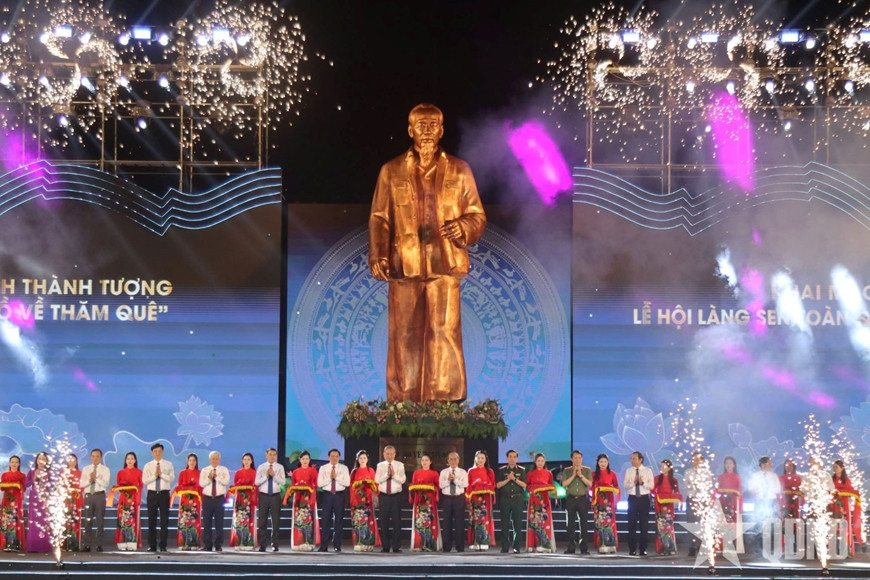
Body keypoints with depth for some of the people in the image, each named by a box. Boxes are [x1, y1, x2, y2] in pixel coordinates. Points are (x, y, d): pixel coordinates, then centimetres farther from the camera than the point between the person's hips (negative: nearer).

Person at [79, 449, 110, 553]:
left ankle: (99, 544, 5)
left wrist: (96, 478, -20)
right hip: (88, 496, 2)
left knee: (100, 520, 0)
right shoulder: (86, 469, 12)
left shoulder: (105, 470, 3)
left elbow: (106, 484, -10)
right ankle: (86, 545, 5)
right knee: (88, 520, 2)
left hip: (100, 496, -2)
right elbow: (81, 484, 3)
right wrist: (90, 479, -13)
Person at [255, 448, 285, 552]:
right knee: (262, 521, 2)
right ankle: (263, 545, 9)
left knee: (276, 521, 1)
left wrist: (274, 475, -18)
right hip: (263, 496, 1)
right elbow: (257, 482, -2)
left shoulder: (280, 467, 3)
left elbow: (283, 482, -6)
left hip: (275, 496, -1)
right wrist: (266, 476, -15)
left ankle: (275, 544, 8)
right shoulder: (261, 467, 5)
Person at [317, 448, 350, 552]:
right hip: (327, 495, 0)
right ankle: (324, 546, 4)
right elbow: (319, 483, -4)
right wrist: (329, 478, -14)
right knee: (325, 520, 0)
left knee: (339, 520, 4)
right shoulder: (323, 468, 4)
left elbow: (347, 483, -7)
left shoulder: (344, 468, 4)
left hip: (339, 495, 0)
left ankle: (337, 545, 11)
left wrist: (336, 477, -15)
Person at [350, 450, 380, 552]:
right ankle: (358, 544, -4)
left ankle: (368, 545, -7)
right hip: (357, 498, 1)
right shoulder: (354, 472, 13)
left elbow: (375, 484, 7)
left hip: (368, 498, -1)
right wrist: (352, 499, -3)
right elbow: (351, 486, 7)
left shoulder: (371, 471, 10)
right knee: (357, 520, -4)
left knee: (368, 520, -7)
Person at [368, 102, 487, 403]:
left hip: (445, 264, 0)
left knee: (446, 333, -3)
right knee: (404, 336, 1)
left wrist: (464, 227, -11)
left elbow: (477, 214, 12)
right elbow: (379, 218, 8)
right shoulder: (391, 171, 10)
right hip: (404, 264, 0)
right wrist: (377, 256, -5)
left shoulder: (459, 170, 10)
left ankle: (447, 404, 3)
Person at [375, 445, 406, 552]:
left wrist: (394, 474, -19)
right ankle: (385, 546, 10)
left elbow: (402, 480, -5)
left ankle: (396, 546, 4)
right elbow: (377, 480, -5)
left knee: (396, 520, -1)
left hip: (396, 496, -1)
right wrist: (387, 474, -16)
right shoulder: (380, 465, 6)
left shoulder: (400, 465, 4)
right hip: (384, 495, 1)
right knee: (384, 520, 3)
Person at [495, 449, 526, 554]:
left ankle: (516, 547, 0)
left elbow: (524, 485, -1)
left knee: (517, 524, -3)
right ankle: (505, 547, 5)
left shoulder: (522, 470, 7)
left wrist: (514, 479, -12)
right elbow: (498, 485, 1)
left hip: (518, 499, 0)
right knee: (505, 524, 0)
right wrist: (508, 479, -11)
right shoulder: (501, 470, 7)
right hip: (505, 499, 0)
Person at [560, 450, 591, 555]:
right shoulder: (567, 471, 8)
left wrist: (581, 475, -12)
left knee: (584, 523, -3)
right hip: (571, 499, 1)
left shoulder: (587, 470, 7)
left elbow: (590, 484, -4)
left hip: (583, 498, 0)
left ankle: (584, 548, 0)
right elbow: (564, 484, -4)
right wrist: (573, 475, -10)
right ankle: (571, 547, 4)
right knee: (571, 524, 1)